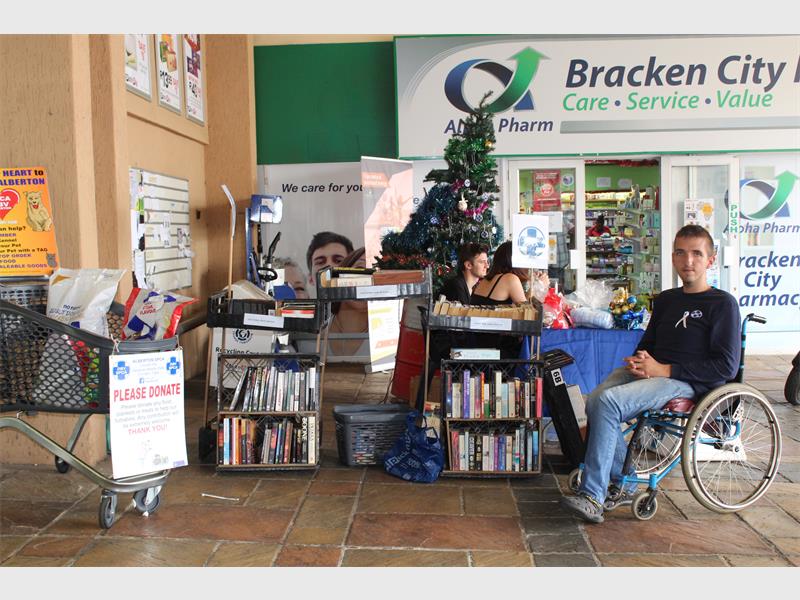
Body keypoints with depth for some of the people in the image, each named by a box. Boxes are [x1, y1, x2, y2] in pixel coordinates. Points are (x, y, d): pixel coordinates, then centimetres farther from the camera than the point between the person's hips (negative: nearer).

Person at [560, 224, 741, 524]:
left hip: (688, 383, -7)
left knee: (609, 402, -29)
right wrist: (639, 360, 2)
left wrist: (665, 369, -14)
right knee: (594, 401, -23)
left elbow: (727, 367, -8)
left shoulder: (722, 303, 0)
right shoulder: (665, 300, 22)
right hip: (649, 372, 7)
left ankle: (592, 496, -24)